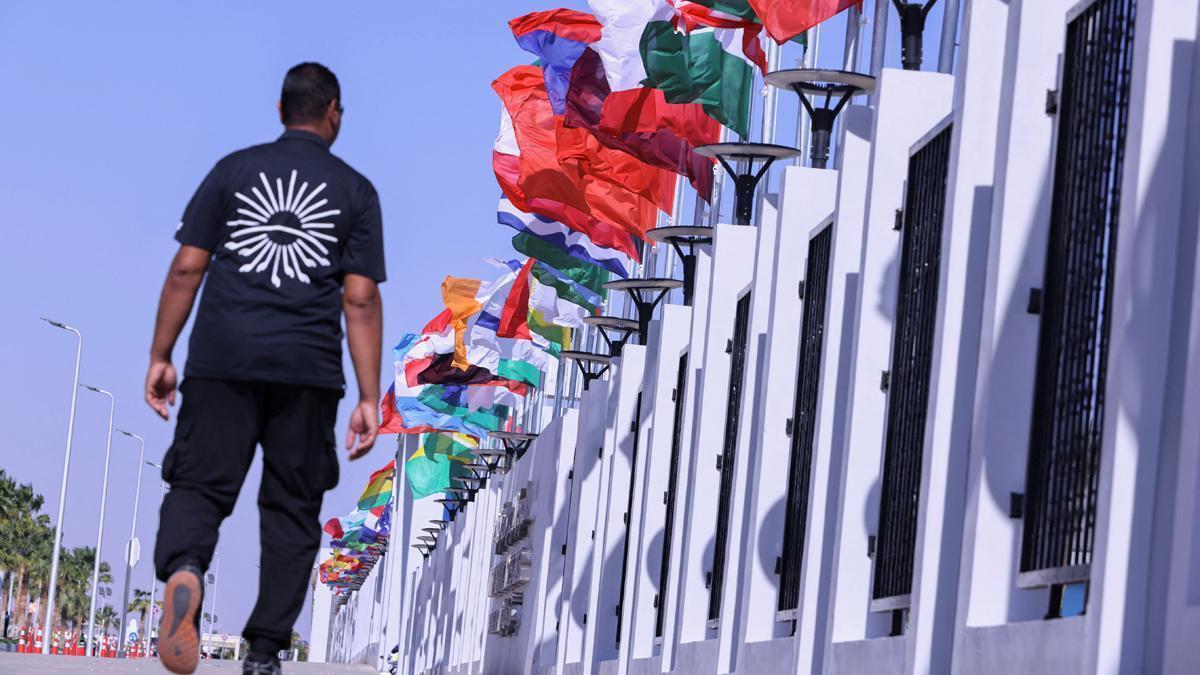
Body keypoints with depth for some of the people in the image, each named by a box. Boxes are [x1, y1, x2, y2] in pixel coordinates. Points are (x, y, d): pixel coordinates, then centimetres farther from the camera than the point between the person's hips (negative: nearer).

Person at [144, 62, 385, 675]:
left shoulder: (233, 170, 9)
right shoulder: (355, 191, 8)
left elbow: (186, 269, 4)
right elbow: (361, 300, 1)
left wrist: (160, 357, 8)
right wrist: (369, 397, 2)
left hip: (223, 360, 0)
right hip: (308, 371, 0)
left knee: (198, 486, 0)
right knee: (292, 509, 9)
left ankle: (183, 568, -34)